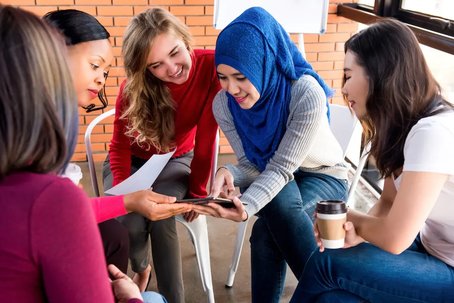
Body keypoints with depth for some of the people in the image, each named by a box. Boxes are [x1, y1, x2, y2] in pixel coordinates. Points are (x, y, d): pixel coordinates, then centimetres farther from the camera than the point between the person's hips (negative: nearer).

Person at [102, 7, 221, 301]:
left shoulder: (210, 66, -26)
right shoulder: (133, 89, -25)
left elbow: (206, 135, -18)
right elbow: (120, 146, -11)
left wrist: (198, 191, -13)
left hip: (176, 160, 0)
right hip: (133, 161, 0)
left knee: (161, 219, -28)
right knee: (129, 222, -24)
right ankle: (141, 268, 12)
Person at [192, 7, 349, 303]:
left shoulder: (307, 94, -31)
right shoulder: (224, 104, -17)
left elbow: (282, 168, -31)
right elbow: (253, 167, -13)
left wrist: (247, 206, -49)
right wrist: (228, 173, -38)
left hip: (324, 177, -3)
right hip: (276, 180, 3)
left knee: (267, 230, -31)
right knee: (279, 204, -34)